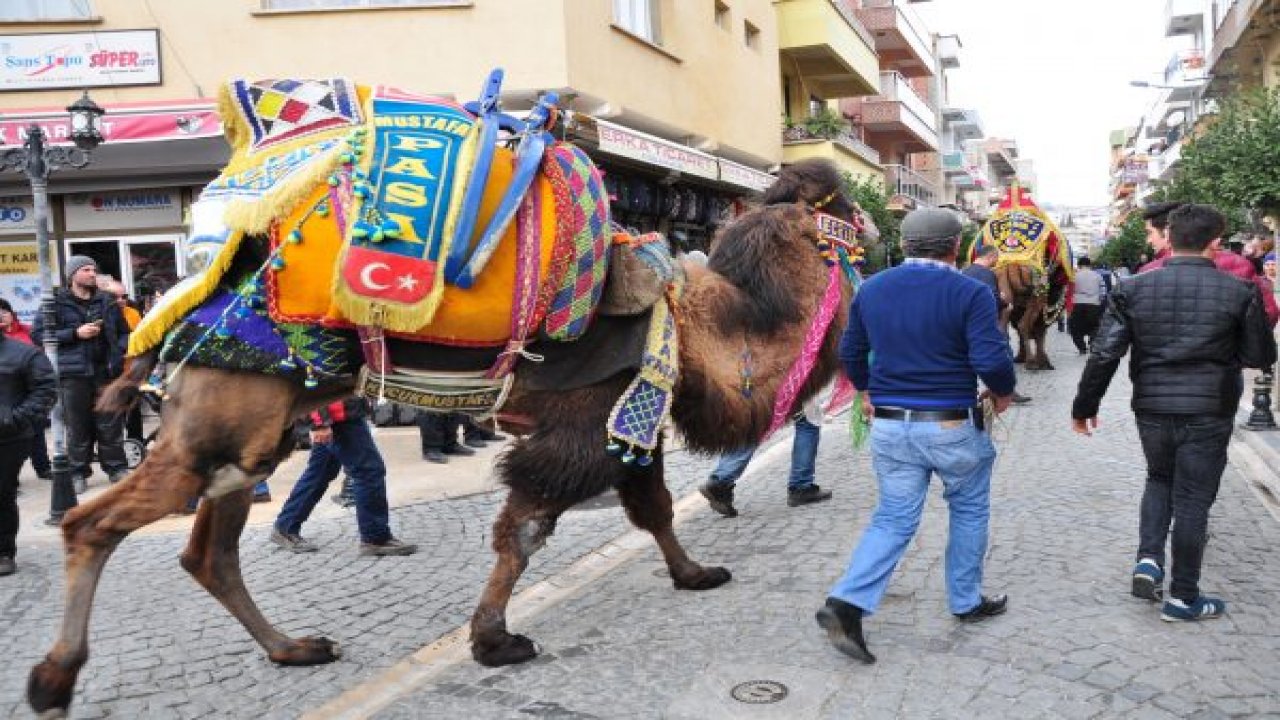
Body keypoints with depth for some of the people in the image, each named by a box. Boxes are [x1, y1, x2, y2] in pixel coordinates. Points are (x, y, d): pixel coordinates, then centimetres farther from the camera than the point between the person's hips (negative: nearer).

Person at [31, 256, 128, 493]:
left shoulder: (107, 301, 12)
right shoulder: (56, 302, 4)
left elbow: (123, 332, 19)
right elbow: (38, 334, -2)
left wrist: (120, 352, 0)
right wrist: (75, 333, -11)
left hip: (107, 371, 2)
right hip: (73, 373, -2)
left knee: (111, 424, 5)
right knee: (78, 426, 2)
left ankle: (116, 467, 14)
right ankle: (78, 473, 11)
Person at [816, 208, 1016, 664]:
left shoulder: (871, 289, 3)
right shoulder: (969, 293, -12)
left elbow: (850, 350, 13)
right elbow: (992, 359, -19)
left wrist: (866, 391, 30)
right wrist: (1003, 393, 2)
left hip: (890, 426, 4)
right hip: (952, 426, -4)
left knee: (893, 519, 9)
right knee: (969, 510, 20)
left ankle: (847, 603, -7)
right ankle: (967, 602, 31)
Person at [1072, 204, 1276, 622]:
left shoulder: (1135, 288, -5)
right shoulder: (1238, 292, -8)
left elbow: (1105, 353, -7)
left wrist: (1084, 406, 2)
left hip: (1152, 410, 2)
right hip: (1208, 414, -2)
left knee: (1159, 479, 25)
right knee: (1193, 499, 8)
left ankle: (1148, 560, 10)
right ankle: (1183, 597, 17)